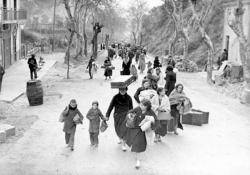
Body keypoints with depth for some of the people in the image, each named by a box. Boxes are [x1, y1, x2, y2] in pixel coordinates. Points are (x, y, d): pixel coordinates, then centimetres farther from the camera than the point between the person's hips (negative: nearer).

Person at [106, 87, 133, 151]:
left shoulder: (128, 98, -2)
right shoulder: (116, 97, -6)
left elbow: (131, 108, 10)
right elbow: (111, 106, -3)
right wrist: (107, 115, -5)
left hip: (125, 115, -1)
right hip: (117, 115, 1)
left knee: (124, 129, -12)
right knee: (118, 129, 11)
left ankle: (123, 144, -3)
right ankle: (121, 139, 40)